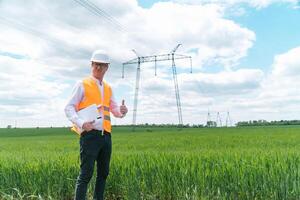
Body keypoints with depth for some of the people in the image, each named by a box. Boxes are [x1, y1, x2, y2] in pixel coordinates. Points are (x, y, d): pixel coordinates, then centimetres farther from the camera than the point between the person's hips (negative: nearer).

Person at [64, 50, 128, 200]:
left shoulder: (108, 88, 17)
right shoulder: (82, 85, 1)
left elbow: (115, 110, 20)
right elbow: (69, 108, -4)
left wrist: (122, 111, -5)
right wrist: (81, 123, -22)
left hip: (106, 136, 6)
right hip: (90, 135, -6)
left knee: (103, 173, 14)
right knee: (86, 174, -7)